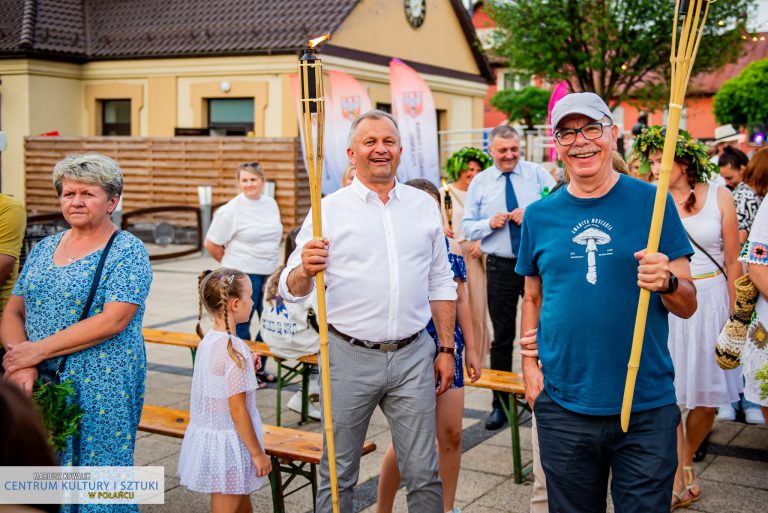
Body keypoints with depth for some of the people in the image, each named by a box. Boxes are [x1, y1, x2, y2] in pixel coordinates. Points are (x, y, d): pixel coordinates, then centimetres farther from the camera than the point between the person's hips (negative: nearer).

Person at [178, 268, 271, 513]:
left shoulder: (206, 341, 3)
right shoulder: (236, 350, -22)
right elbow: (237, 410, -21)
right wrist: (258, 453, -13)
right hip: (228, 446, -8)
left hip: (205, 437, 8)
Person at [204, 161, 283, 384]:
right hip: (243, 274, -6)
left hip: (270, 273, 6)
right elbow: (211, 244, -6)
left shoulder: (271, 204, 7)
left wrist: (272, 263, 14)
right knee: (241, 324, 3)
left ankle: (259, 368, 27)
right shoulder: (232, 209, -11)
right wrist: (231, 264, 4)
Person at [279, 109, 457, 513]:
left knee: (423, 474, 8)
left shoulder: (424, 206, 8)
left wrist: (446, 349, 10)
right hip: (349, 357, -2)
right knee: (337, 476, 9)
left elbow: (440, 283, 14)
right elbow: (292, 290, -4)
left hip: (413, 356, 2)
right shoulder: (329, 209, -1)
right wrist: (305, 271, -26)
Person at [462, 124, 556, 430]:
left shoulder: (537, 173, 4)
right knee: (502, 336, 8)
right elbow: (467, 227, 7)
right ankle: (501, 404, 17)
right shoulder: (479, 183, 7)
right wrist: (490, 224, -12)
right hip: (501, 267, 1)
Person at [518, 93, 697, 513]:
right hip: (562, 407, 2)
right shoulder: (539, 215, 5)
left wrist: (668, 283, -22)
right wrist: (529, 364, 4)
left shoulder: (652, 202, -2)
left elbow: (688, 305, -1)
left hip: (646, 407, -2)